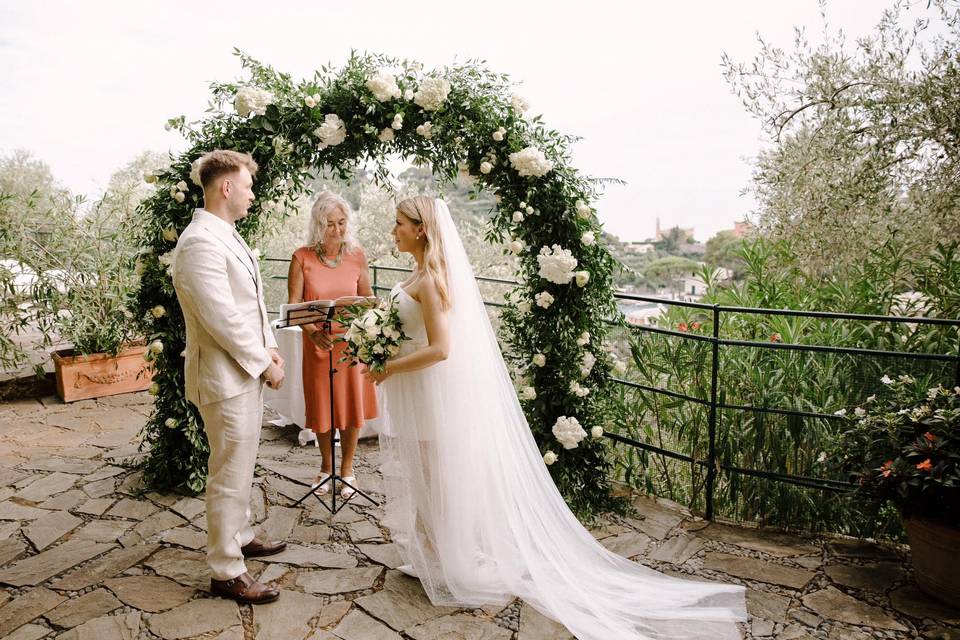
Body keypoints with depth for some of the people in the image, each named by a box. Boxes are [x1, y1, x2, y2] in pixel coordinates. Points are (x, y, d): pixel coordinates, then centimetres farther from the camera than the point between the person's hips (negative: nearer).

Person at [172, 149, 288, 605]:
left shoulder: (227, 236, 11)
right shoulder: (200, 242, -20)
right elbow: (222, 317, -23)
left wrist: (267, 348, 6)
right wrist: (264, 364, -14)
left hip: (246, 372, 10)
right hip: (226, 378, -10)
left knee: (241, 468, 22)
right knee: (229, 476, 2)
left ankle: (239, 537, 40)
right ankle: (226, 571, 17)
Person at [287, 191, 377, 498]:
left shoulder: (356, 255, -3)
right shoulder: (302, 258, -8)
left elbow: (367, 298, 4)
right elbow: (293, 304, -10)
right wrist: (312, 331, -27)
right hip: (317, 343, -1)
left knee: (352, 404, 8)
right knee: (321, 407, 11)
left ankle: (347, 468, 28)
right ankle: (326, 466, 35)